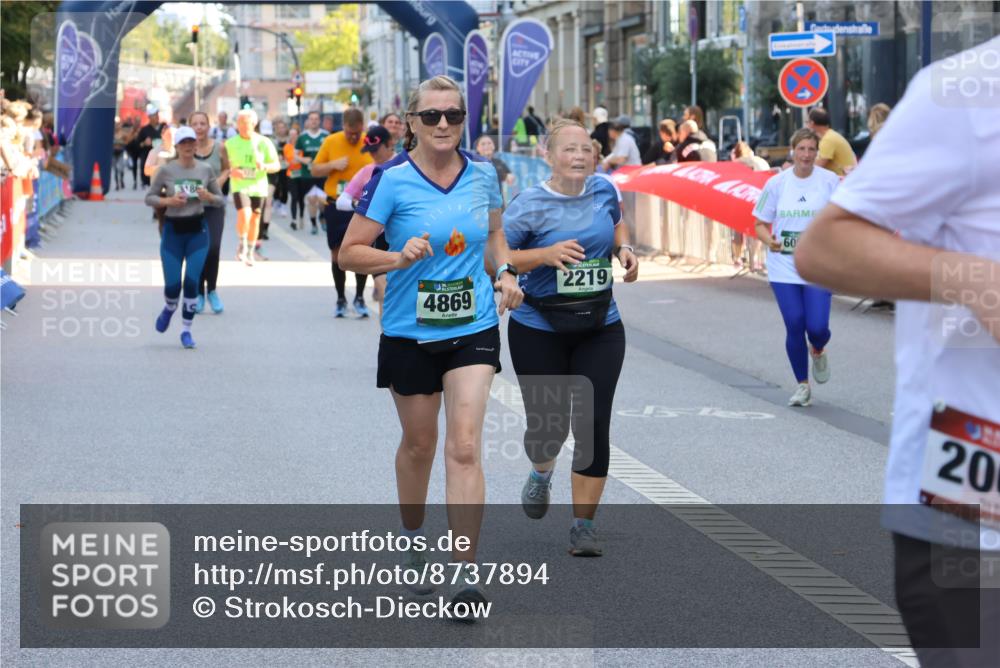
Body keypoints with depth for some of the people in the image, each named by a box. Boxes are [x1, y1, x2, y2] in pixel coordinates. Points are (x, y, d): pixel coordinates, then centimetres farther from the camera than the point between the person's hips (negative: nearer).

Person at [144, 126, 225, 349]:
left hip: (198, 231, 1)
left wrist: (209, 197, -13)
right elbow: (149, 198, 1)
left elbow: (221, 200, 8)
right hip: (173, 230, -1)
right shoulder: (165, 170, -5)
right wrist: (169, 200, -16)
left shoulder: (205, 169, 1)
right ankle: (169, 309, 34)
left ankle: (186, 330, 7)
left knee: (191, 281, -8)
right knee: (172, 285, -3)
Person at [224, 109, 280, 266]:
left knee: (255, 218, 9)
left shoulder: (264, 143, 0)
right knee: (244, 214, -22)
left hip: (258, 187, 2)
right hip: (240, 186, -2)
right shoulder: (231, 143, 0)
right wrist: (231, 171, -17)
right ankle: (242, 245, 2)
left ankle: (250, 252, 26)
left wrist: (264, 166, -20)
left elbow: (277, 165, 2)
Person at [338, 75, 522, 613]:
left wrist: (505, 273, 2)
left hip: (473, 329, 1)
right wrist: (398, 257, -25)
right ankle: (412, 540, 41)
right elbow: (350, 252, -8)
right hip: (410, 332, -1)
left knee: (465, 445, -10)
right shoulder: (391, 179, -10)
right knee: (418, 443, 14)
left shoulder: (481, 174, 2)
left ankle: (465, 569, -11)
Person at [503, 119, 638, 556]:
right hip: (538, 330, -3)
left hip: (600, 328, 3)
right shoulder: (530, 204, -13)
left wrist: (624, 248, 2)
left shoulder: (603, 191, 1)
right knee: (548, 423, 4)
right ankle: (541, 474, 43)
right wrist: (545, 254, -28)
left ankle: (583, 524, 5)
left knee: (593, 424, -5)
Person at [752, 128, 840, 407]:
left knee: (817, 326, -10)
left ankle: (818, 351, 30)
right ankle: (802, 386, 16)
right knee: (794, 326, -2)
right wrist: (769, 240, -13)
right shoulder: (776, 183, 2)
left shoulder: (829, 181, -2)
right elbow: (760, 223, 8)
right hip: (784, 267, 1)